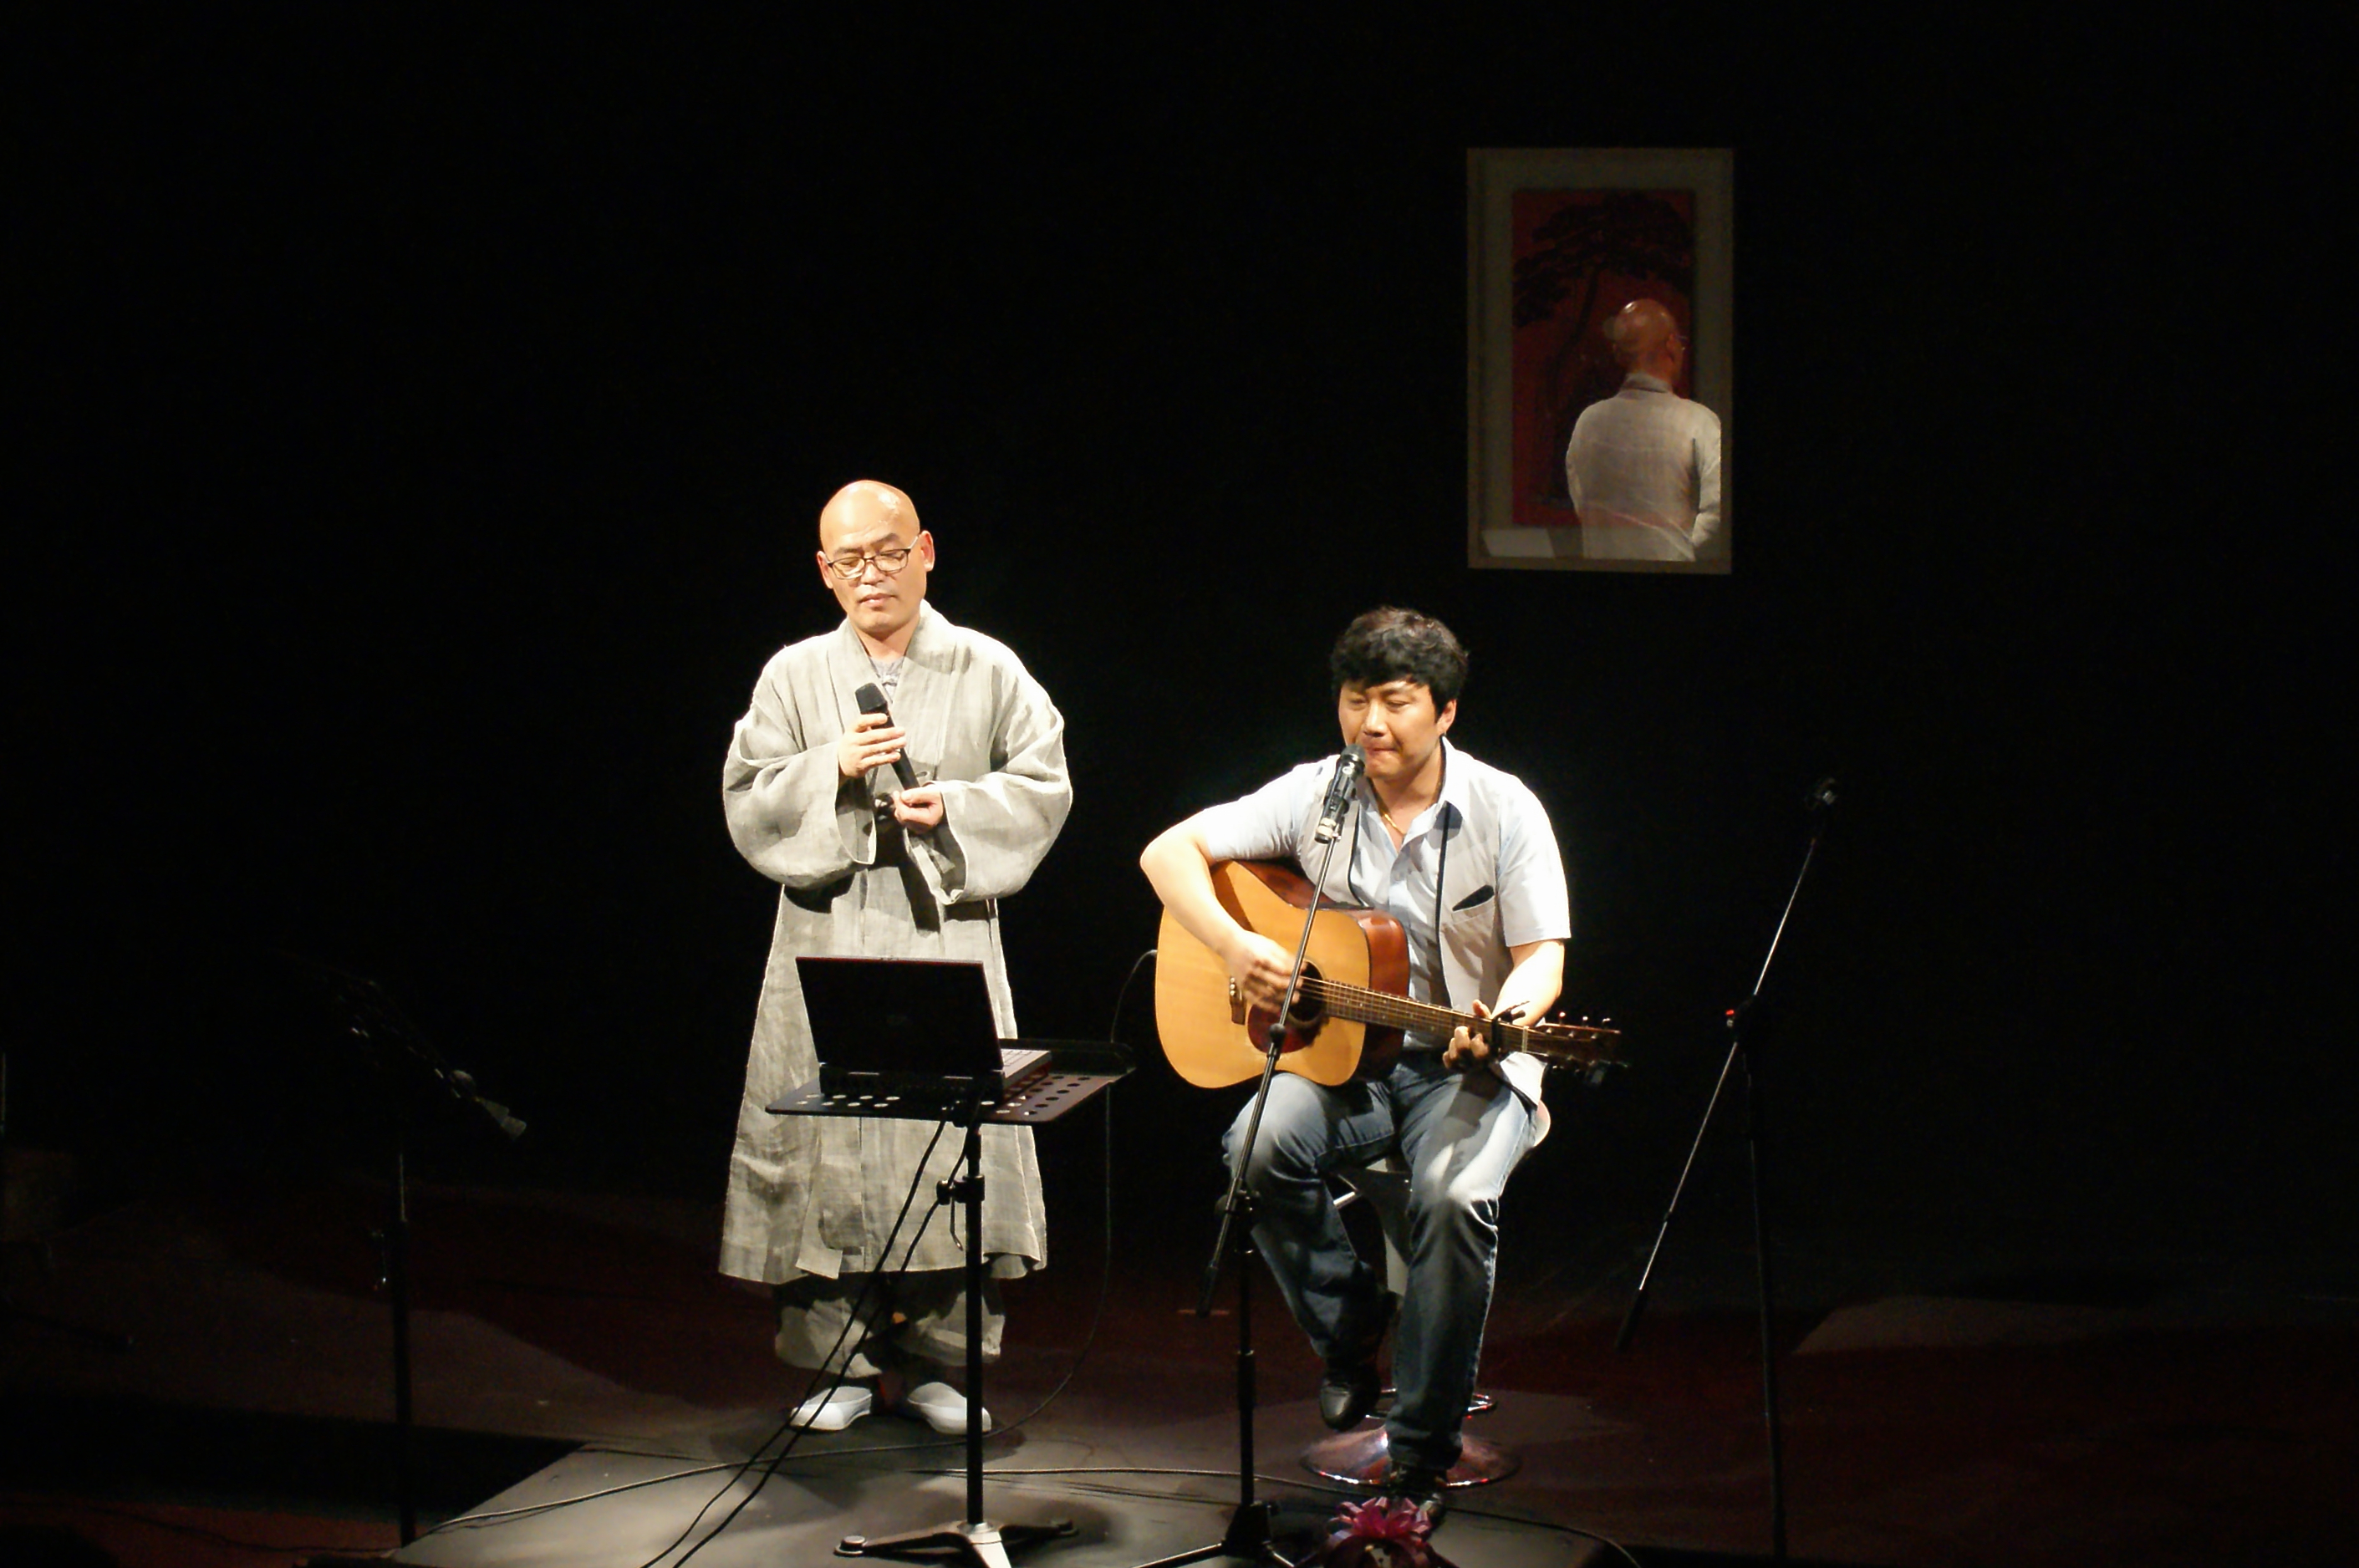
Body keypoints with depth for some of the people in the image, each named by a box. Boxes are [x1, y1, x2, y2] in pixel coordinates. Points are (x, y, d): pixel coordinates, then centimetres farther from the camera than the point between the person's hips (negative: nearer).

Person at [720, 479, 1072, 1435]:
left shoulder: (988, 672, 6)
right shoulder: (795, 676, 7)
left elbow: (1044, 786, 4)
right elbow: (746, 800, 4)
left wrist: (958, 808, -12)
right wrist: (832, 772, -12)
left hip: (947, 936, 0)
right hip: (828, 941, 1)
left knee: (952, 1140, -2)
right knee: (827, 1146, -1)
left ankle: (935, 1362, 10)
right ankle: (843, 1363, 10)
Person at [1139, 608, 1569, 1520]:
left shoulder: (1503, 810, -5)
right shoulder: (1314, 796, 2)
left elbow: (1542, 955, -6)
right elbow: (1170, 851, 2)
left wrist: (1504, 1020, -29)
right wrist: (1235, 947, -15)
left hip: (1469, 1067, -2)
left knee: (1455, 1193, -33)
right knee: (1260, 1147, -30)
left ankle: (1420, 1458, -21)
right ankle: (1349, 1334, -4)